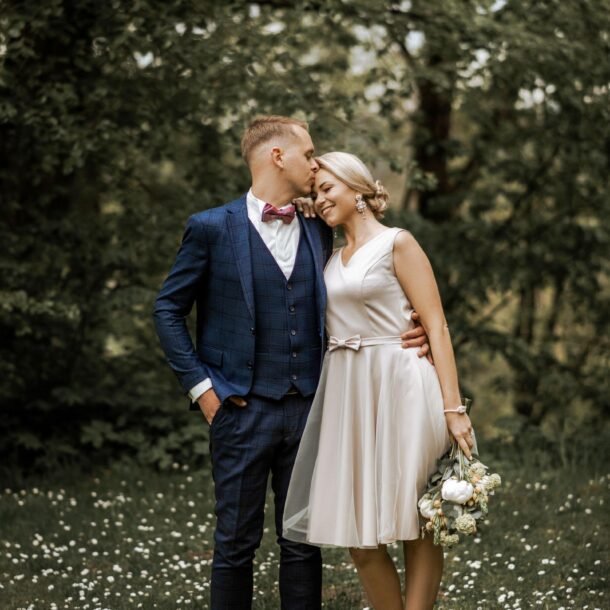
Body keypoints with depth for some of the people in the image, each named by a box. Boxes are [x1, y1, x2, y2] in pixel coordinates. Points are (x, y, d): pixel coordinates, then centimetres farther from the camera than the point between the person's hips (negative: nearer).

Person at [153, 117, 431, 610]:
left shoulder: (319, 232, 11)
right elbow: (169, 309, 2)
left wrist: (403, 333, 0)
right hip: (243, 410, -4)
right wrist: (200, 385, -5)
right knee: (237, 542, 4)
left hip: (308, 408, 4)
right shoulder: (212, 228, -3)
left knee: (303, 541, 8)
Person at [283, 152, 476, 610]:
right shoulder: (334, 260, 18)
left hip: (399, 388, -6)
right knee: (359, 537, 3)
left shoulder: (397, 244, -1)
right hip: (347, 395, 6)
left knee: (417, 526, -1)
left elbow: (436, 327, -7)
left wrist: (453, 408, -15)